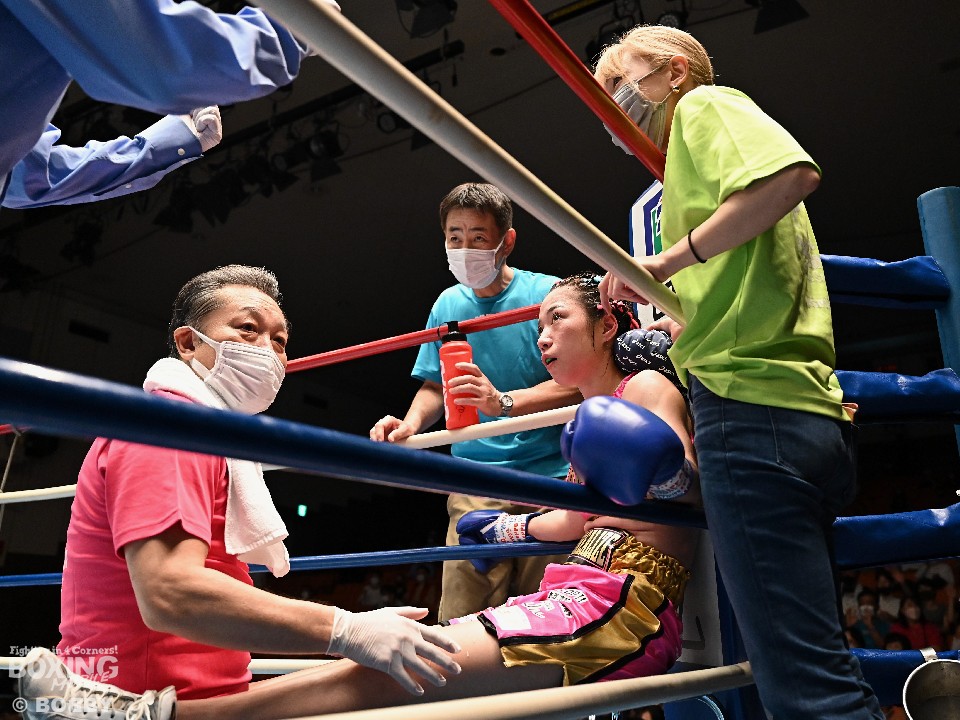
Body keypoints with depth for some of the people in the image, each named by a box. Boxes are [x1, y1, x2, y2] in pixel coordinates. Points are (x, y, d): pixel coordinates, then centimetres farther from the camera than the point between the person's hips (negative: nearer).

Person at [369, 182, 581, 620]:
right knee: (461, 623, -4)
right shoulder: (448, 304, 12)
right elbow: (435, 387, 19)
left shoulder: (546, 293, -1)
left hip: (550, 477, -3)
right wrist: (411, 422, -3)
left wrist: (503, 402, -23)